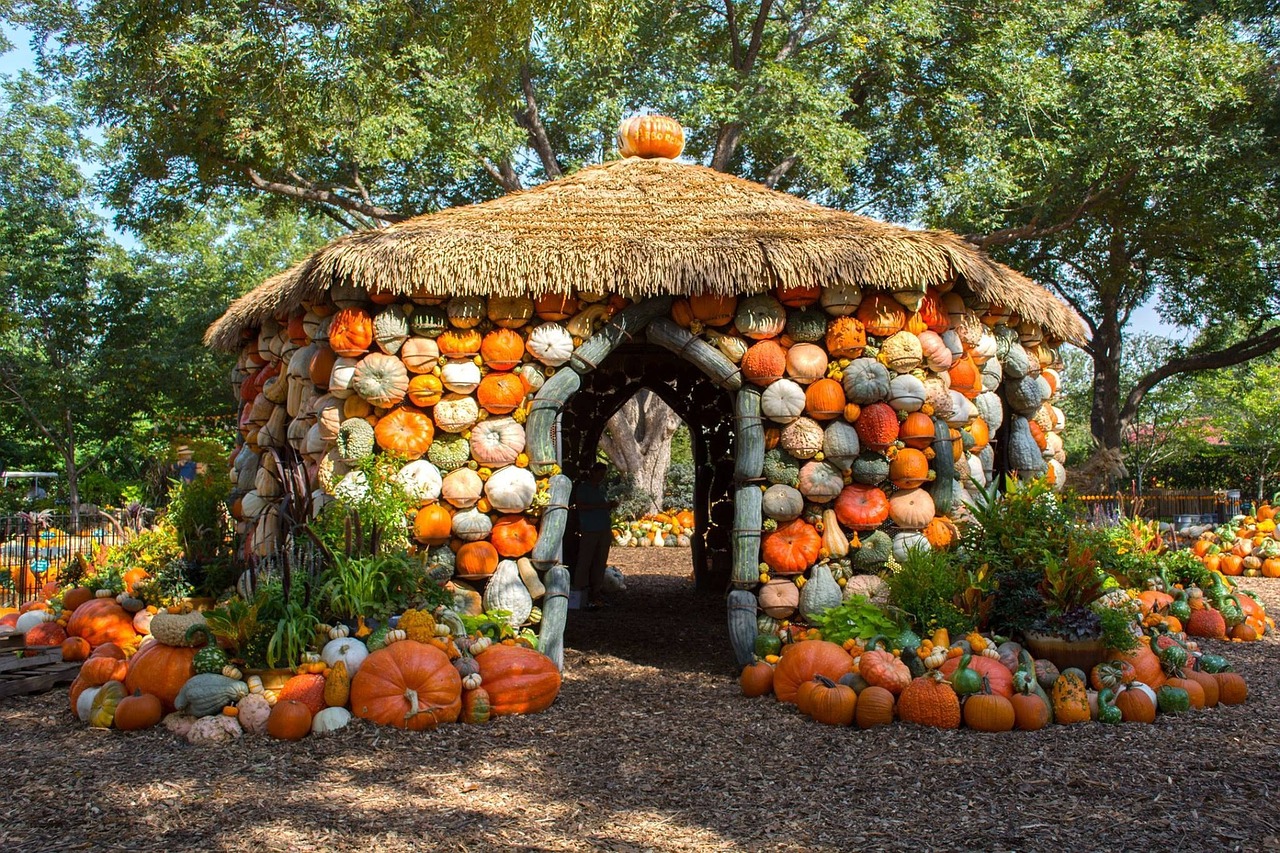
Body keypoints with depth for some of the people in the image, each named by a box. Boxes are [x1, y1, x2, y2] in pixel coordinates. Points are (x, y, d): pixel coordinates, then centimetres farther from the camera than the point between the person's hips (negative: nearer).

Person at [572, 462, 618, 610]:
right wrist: (600, 505, -19)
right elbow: (580, 505, -15)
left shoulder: (601, 487, 18)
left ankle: (596, 591, 14)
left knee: (600, 562, 8)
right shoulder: (583, 487, -4)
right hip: (589, 531, -7)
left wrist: (611, 504, 3)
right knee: (585, 562, -7)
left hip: (604, 530, 7)